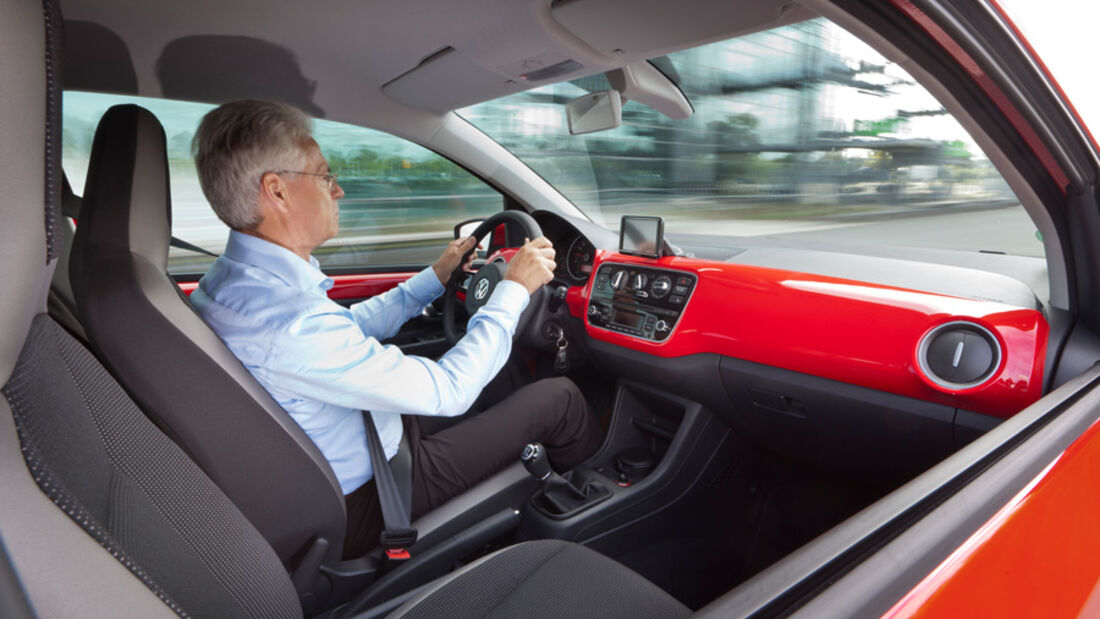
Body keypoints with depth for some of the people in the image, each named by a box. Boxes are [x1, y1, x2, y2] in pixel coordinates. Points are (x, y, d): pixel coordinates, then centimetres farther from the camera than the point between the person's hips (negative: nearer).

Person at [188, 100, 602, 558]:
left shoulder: (232, 279, -3)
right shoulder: (288, 325, -36)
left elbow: (353, 328, 10)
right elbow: (448, 391, -29)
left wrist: (436, 276, 10)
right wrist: (514, 289, -17)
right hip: (366, 502, -9)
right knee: (558, 397, -2)